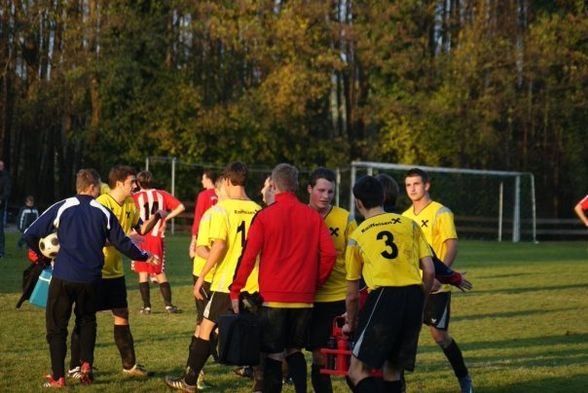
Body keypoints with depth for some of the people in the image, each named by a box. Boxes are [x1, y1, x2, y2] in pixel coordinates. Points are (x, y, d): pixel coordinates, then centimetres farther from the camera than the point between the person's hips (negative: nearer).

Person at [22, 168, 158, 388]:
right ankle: (86, 366, 8)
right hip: (90, 279, 2)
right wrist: (144, 257, 23)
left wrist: (43, 254, 16)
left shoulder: (62, 208, -2)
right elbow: (122, 243, 6)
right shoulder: (103, 212, 2)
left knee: (56, 326, 8)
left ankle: (58, 377, 4)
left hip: (63, 277, -2)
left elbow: (30, 235, -3)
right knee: (87, 321, 23)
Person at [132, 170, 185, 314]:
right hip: (157, 238, 2)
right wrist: (166, 217, 2)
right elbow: (181, 207, -2)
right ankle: (169, 304, 2)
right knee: (160, 272, 11)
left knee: (143, 273, 5)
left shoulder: (135, 197, -4)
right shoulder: (162, 194, 4)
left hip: (141, 238, -2)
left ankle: (146, 306, 4)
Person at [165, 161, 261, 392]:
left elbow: (219, 245, -17)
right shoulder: (257, 210, 4)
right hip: (253, 285, 4)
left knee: (205, 329, 7)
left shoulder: (222, 209, -9)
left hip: (226, 282, -4)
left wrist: (201, 277, -11)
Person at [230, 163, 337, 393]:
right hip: (304, 297, 3)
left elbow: (249, 257, -8)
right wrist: (316, 283, 10)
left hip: (273, 297, -3)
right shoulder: (313, 216, 1)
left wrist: (235, 291, -2)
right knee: (294, 350, 17)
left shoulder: (264, 217, -6)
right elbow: (329, 253, -3)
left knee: (273, 355, 3)